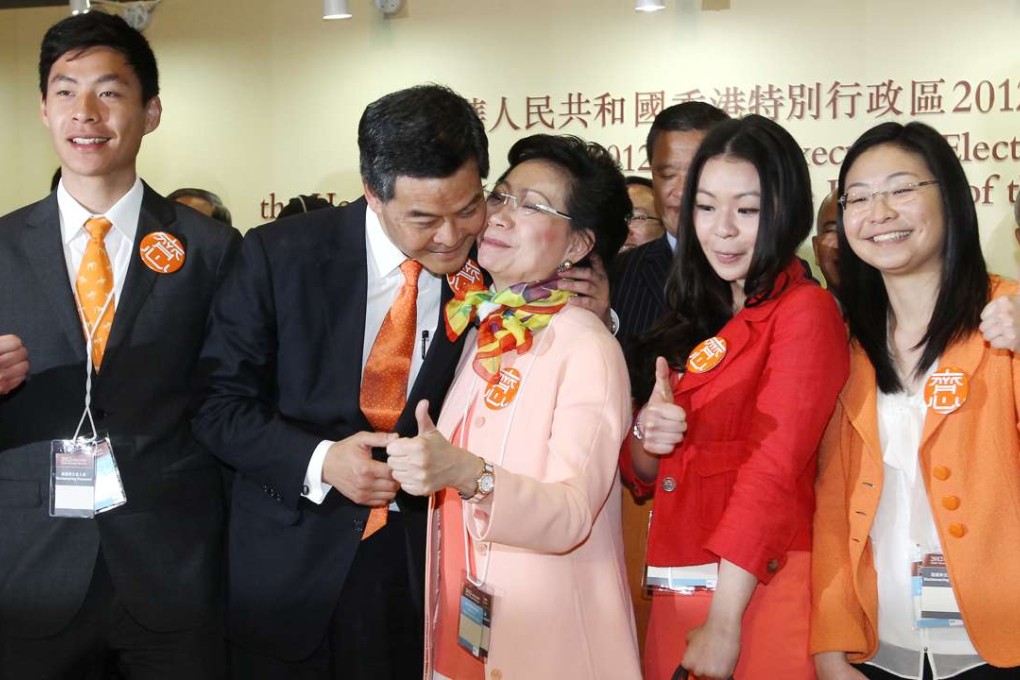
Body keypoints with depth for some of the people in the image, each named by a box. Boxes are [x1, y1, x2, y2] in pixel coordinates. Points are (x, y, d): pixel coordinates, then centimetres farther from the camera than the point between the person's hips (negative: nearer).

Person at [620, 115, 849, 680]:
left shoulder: (805, 310, -7)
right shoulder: (695, 321, 15)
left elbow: (774, 468, -15)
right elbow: (645, 474, 15)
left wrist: (725, 619, -20)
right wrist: (646, 437, -8)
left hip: (756, 592, -6)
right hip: (677, 592, 7)